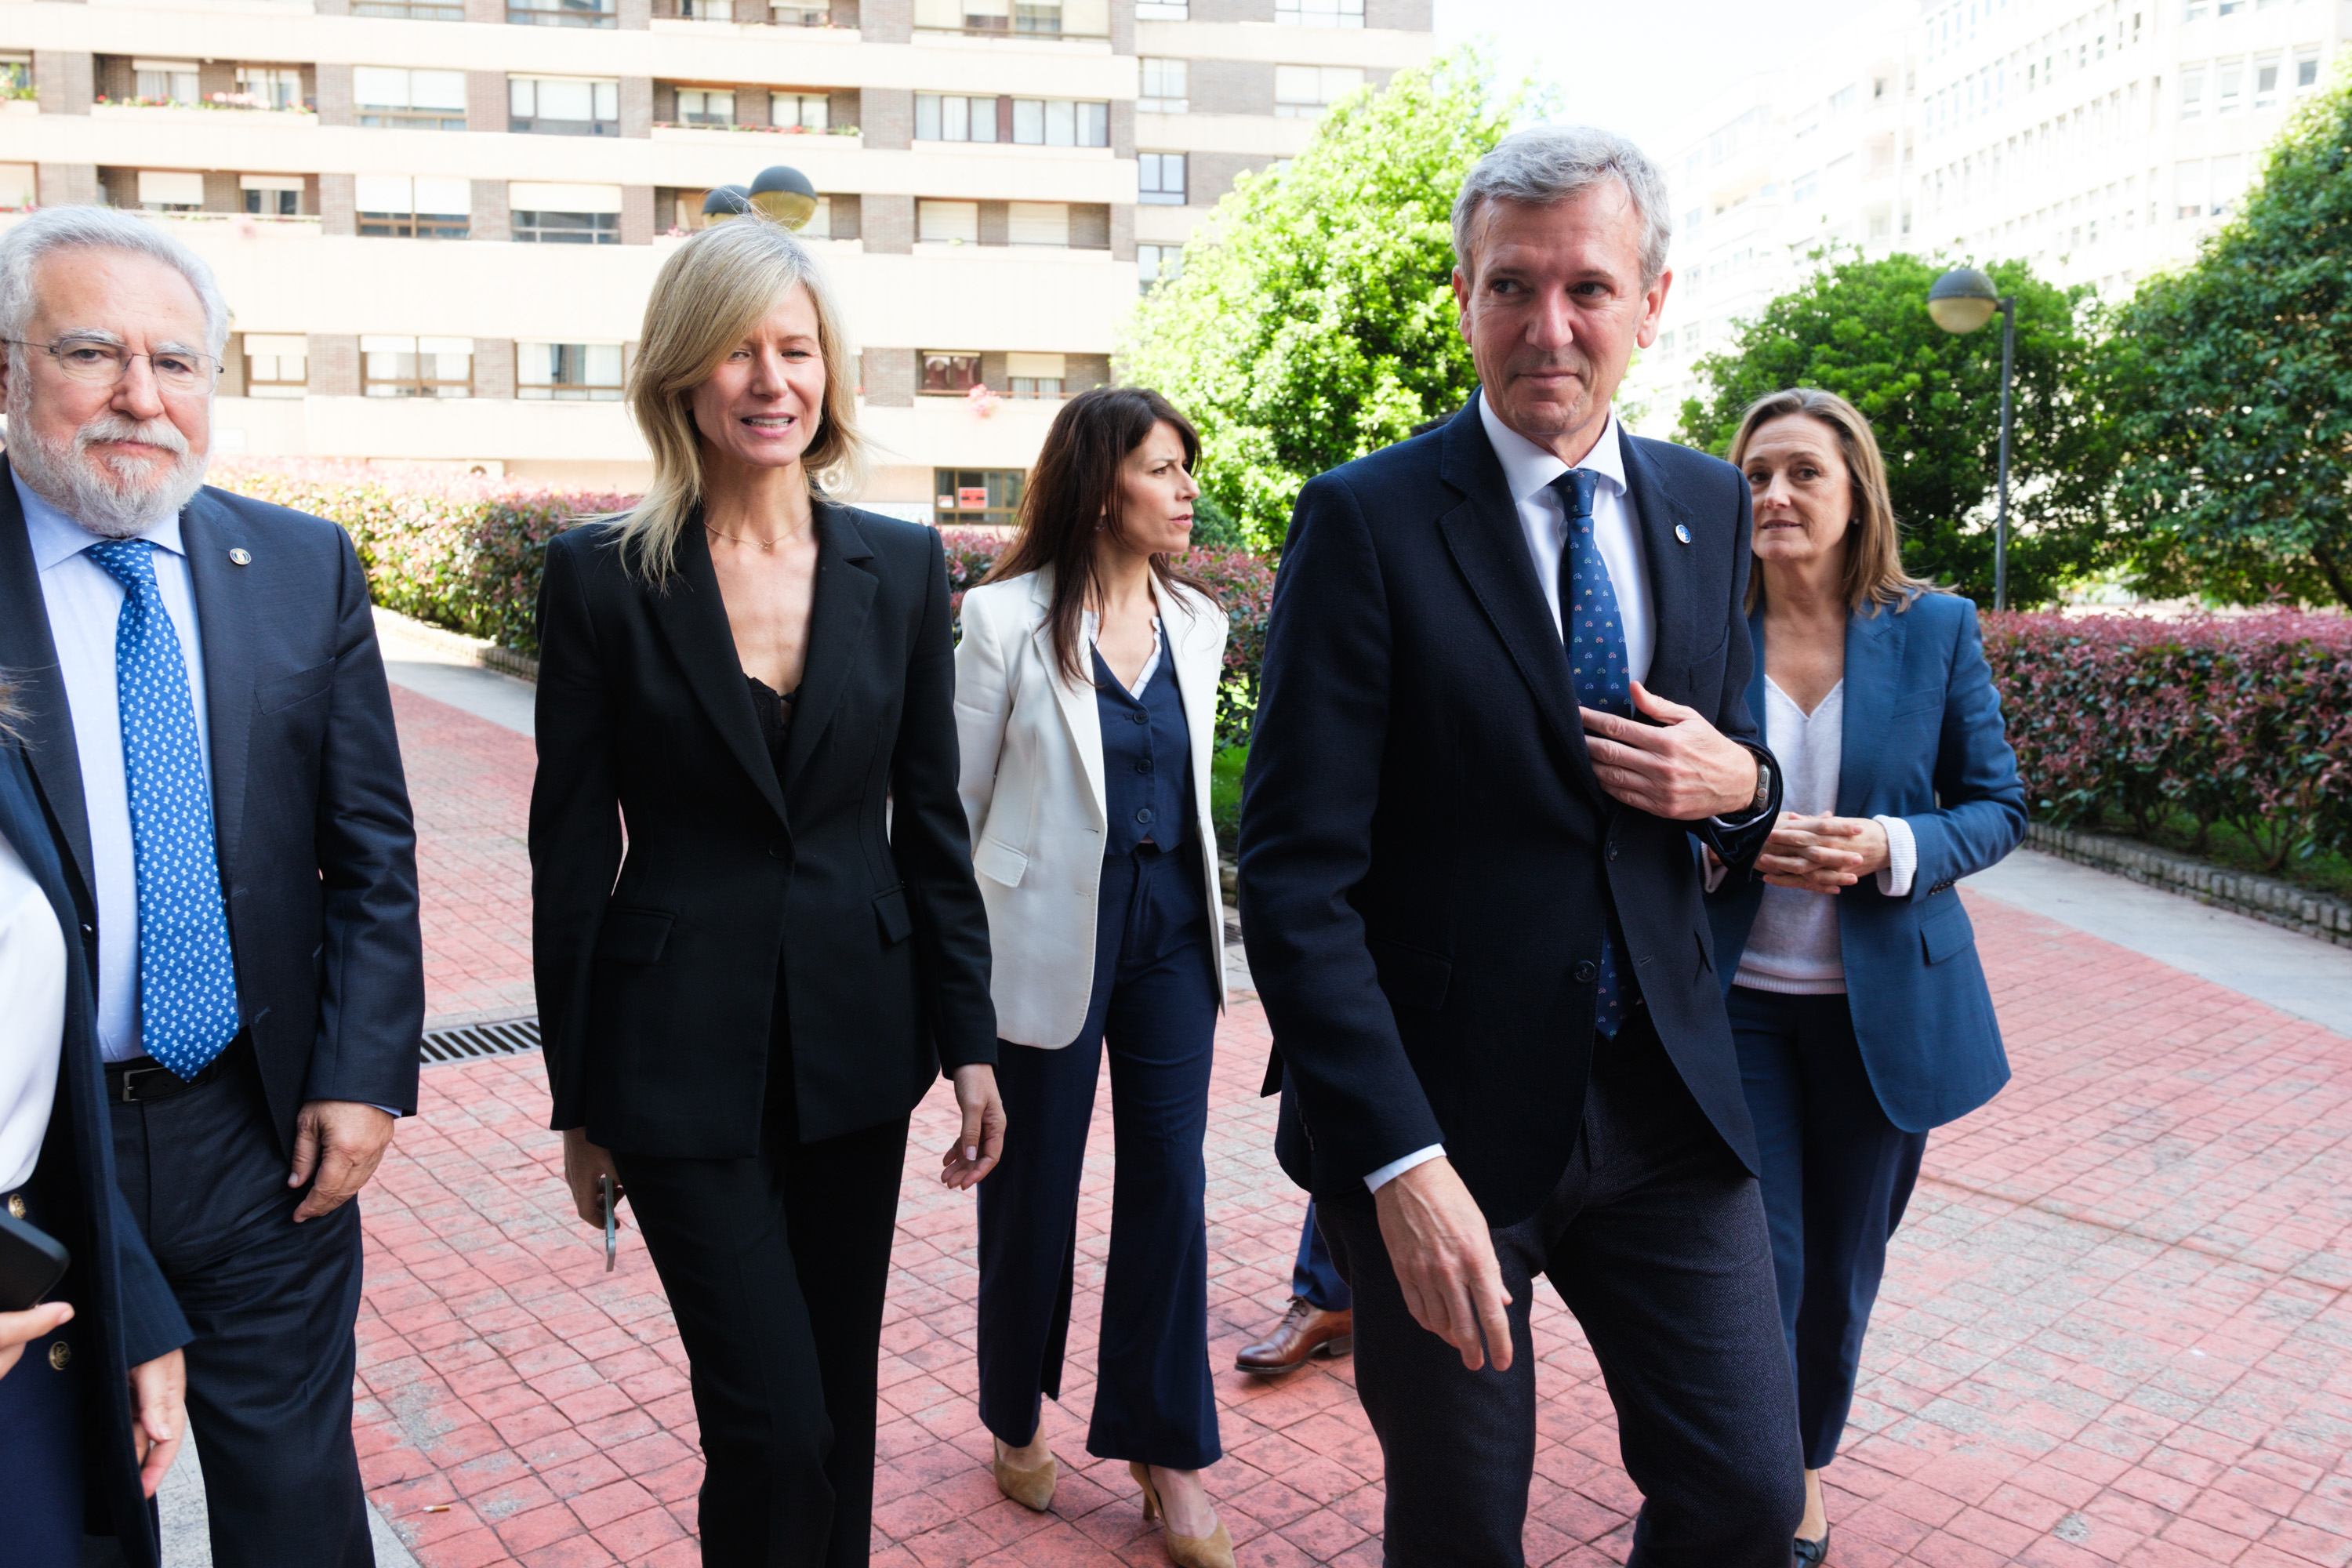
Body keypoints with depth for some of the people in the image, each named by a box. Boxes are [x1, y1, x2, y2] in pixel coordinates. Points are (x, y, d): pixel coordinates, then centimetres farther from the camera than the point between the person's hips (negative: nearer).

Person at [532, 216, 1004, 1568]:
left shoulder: (901, 566, 2)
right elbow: (572, 851, -2)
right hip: (682, 1051, -3)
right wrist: (580, 1100, 0)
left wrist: (970, 1043, 2)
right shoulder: (603, 577, -5)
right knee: (774, 1421, -2)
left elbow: (933, 825, 5)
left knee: (842, 1398, 16)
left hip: (855, 1040, 3)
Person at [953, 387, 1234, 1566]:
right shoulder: (1007, 618, -8)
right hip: (1052, 933, -4)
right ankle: (1017, 1419, 35)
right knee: (1034, 1184, 11)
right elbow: (953, 800, -4)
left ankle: (1167, 1447, 22)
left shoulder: (1196, 622, 6)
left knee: (1168, 1179, 6)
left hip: (1171, 928, 4)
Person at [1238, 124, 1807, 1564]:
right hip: (1441, 1116, -4)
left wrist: (1736, 784, -8)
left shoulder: (1708, 506, 6)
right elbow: (1296, 878, -15)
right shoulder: (1366, 521, -11)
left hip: (1665, 1106, 4)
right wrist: (1400, 1162, -22)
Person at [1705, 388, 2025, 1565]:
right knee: (1758, 1264, -2)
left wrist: (1892, 847, -17)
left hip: (1881, 1007, 1)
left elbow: (1999, 806, 3)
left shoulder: (1935, 629, -2)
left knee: (1839, 1269, 14)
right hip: (1735, 995, -1)